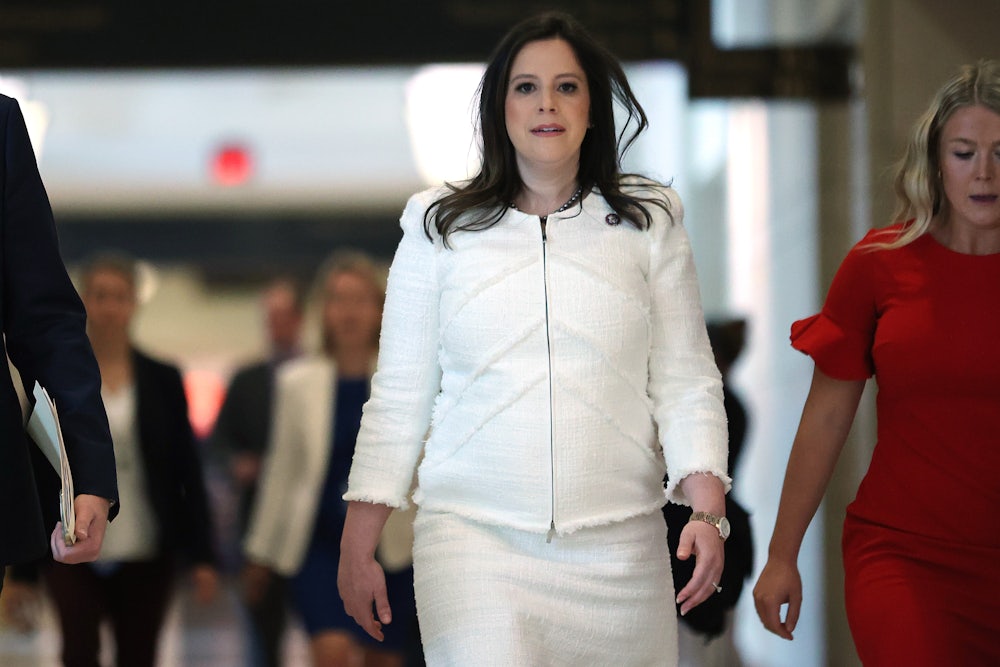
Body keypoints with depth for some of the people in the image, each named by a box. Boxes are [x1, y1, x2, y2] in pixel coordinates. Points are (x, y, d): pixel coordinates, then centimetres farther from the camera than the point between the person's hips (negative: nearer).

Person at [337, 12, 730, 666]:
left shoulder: (648, 224, 9)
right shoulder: (440, 229, 8)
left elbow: (686, 384, 6)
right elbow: (399, 397, 9)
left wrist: (708, 512, -9)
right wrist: (358, 549, 5)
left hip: (617, 544, 1)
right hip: (474, 535, -1)